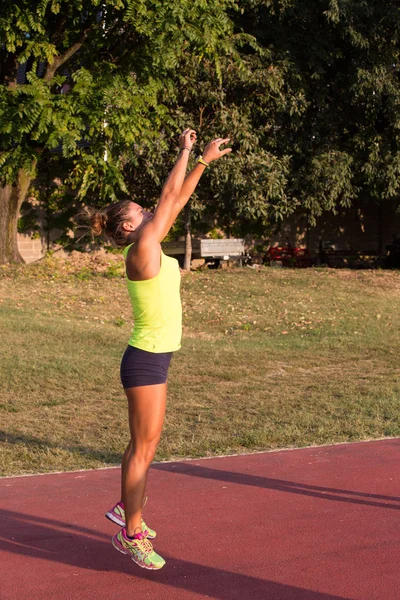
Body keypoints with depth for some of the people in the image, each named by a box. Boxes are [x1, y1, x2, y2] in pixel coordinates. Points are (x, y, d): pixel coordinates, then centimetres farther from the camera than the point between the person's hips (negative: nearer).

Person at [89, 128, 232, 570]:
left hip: (153, 359, 9)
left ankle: (126, 509, 36)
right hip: (146, 360, -9)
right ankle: (131, 535, 3)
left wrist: (205, 160, 14)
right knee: (143, 447, -4)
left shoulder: (150, 246, 8)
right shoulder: (142, 250, -15)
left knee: (144, 443, 20)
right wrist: (186, 151, -3)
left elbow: (177, 201, 13)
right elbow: (170, 196, -12)